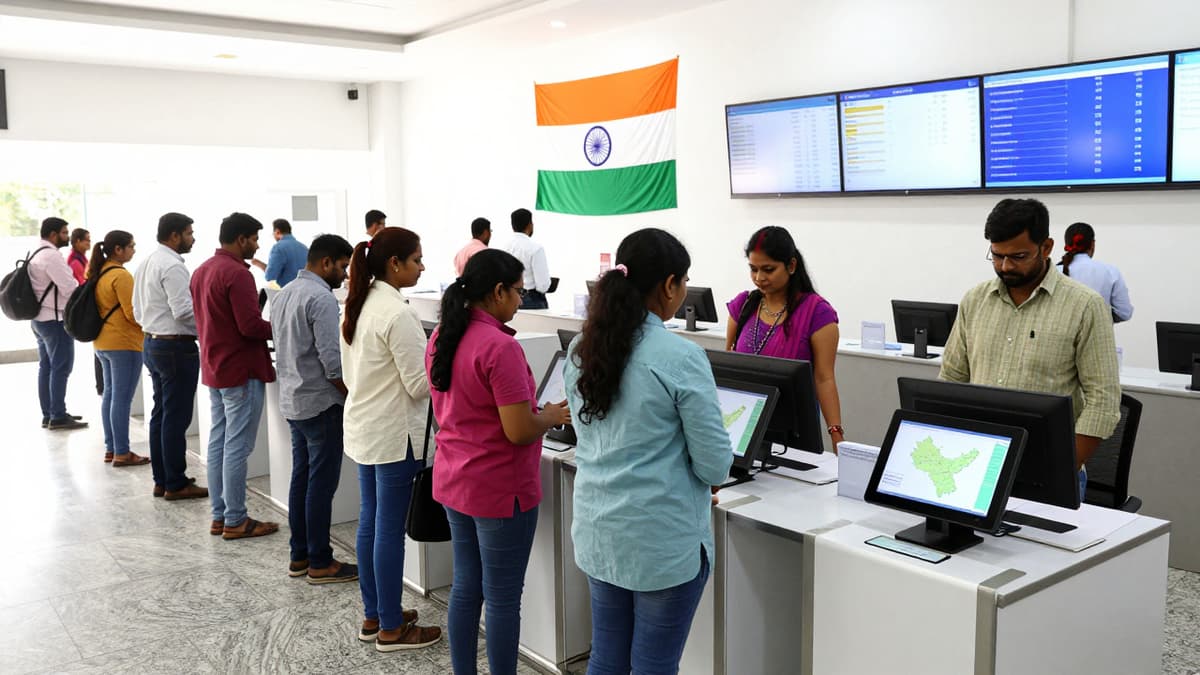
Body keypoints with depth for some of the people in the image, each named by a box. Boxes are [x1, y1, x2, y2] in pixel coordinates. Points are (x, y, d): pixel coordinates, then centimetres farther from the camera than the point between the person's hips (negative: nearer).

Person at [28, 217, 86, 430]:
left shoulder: (36, 254, 15)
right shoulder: (51, 255, -16)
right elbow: (70, 288, -20)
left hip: (40, 318, 10)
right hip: (55, 319, -10)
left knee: (46, 367, 13)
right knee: (61, 368, -6)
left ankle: (48, 414, 19)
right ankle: (58, 417, -4)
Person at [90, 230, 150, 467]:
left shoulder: (97, 273, 10)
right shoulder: (121, 275, -17)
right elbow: (132, 314, -18)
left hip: (102, 342, 10)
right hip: (124, 343, -10)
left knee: (110, 394, 15)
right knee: (122, 398, -5)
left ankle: (110, 448, 22)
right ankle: (122, 453, 0)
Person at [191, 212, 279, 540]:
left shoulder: (202, 270, 11)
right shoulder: (237, 273, -19)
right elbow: (251, 326, -22)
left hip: (213, 368, 10)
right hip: (240, 371, -10)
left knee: (218, 443, 13)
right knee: (237, 448, -3)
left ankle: (219, 515, 20)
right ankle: (235, 521, 4)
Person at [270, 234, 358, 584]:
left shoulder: (283, 294, 12)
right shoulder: (321, 298, -18)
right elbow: (332, 360, -22)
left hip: (292, 401, 9)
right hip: (321, 404, -9)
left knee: (301, 478, 14)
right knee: (321, 484, -2)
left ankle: (299, 556, 21)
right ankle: (320, 564, 5)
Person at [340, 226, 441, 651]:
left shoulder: (357, 305, 7)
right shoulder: (396, 313, -21)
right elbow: (420, 384, -19)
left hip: (363, 427, 9)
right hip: (393, 433, -9)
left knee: (370, 521, 15)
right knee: (390, 528, 0)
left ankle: (373, 616, 27)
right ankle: (391, 629, 12)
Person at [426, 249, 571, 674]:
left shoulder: (442, 336, 3)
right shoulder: (500, 347, -23)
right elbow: (519, 431, -25)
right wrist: (551, 416, -4)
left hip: (453, 480, 8)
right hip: (500, 489, -8)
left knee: (465, 587, 18)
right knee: (502, 598, 5)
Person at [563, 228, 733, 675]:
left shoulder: (581, 350, 2)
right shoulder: (681, 358, -19)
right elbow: (715, 463, -13)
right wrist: (706, 477, 8)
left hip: (598, 529, 6)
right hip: (663, 538, -6)